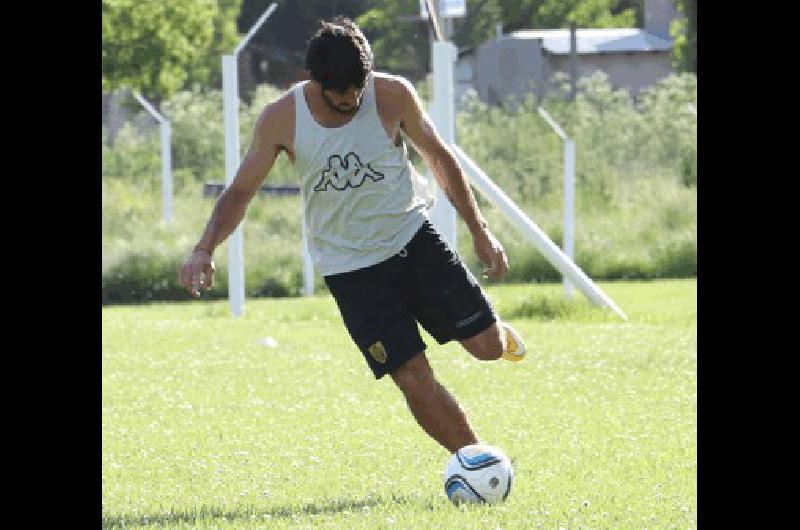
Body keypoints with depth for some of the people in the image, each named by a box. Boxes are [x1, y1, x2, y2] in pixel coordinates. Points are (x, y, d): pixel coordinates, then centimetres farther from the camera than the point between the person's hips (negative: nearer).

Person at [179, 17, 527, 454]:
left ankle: (498, 330, 35)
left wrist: (480, 231, 3)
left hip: (413, 237, 1)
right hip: (350, 266, -1)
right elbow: (240, 191, -3)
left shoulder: (392, 95, -12)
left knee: (487, 347, -3)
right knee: (415, 380, -9)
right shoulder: (281, 119, -13)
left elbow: (438, 157, 3)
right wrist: (205, 249, -20)